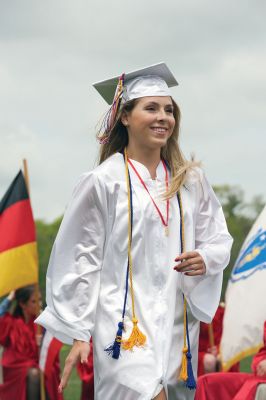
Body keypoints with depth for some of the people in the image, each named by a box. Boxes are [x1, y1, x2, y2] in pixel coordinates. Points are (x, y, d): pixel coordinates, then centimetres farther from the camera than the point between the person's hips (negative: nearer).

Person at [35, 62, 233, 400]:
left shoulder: (190, 180, 8)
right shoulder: (104, 181, -4)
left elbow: (219, 238, 15)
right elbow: (82, 259, -3)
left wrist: (205, 259, -9)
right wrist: (79, 334, -6)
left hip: (178, 324, 5)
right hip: (125, 325, -5)